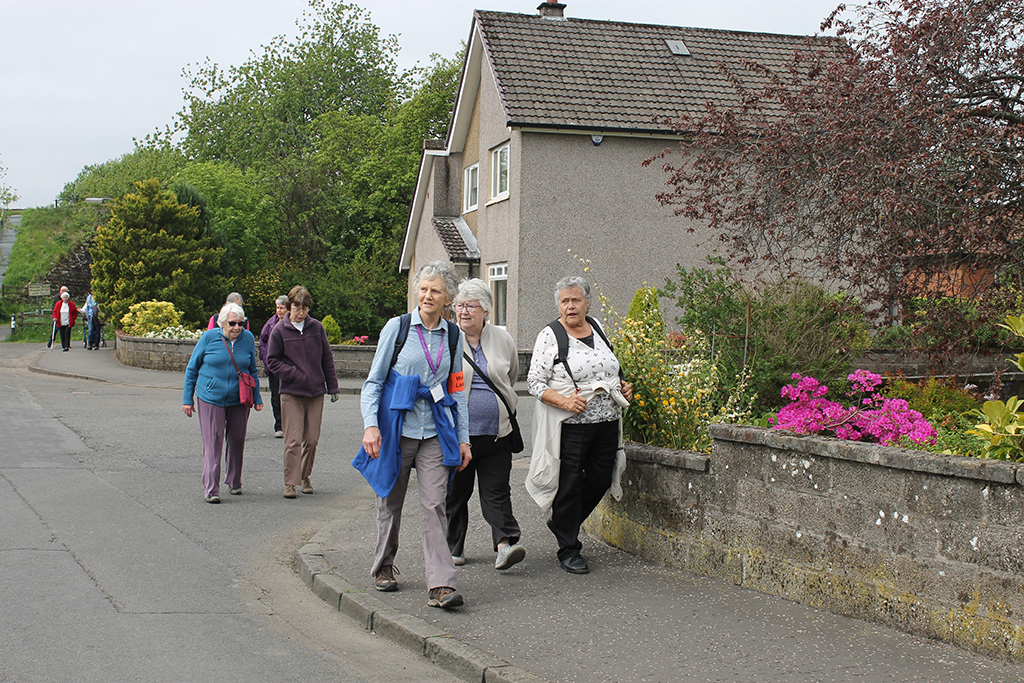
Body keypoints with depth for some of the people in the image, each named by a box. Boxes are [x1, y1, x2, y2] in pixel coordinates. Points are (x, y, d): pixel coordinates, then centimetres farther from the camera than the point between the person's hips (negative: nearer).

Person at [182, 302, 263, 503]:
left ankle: (234, 483, 28)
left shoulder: (248, 338, 2)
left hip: (239, 400, 3)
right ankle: (211, 489, -5)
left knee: (237, 441, 10)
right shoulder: (209, 337, -5)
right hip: (211, 398, -3)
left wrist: (257, 398, 13)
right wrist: (187, 399, 3)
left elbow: (252, 370, 16)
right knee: (212, 442, -7)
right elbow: (192, 369, 4)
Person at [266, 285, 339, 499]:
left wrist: (332, 386, 11)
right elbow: (272, 361, 3)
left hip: (315, 393, 3)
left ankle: (305, 477, 24)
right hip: (291, 393, -3)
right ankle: (290, 482, 1)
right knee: (293, 440, -7)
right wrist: (294, 374, -10)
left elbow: (327, 359, 12)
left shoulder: (316, 327, 5)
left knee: (311, 439, 7)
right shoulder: (279, 330, -2)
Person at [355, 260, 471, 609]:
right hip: (397, 429, -1)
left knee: (434, 505, -9)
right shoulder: (397, 327, 0)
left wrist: (463, 438, 10)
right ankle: (384, 568, 31)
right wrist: (371, 424, -12)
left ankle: (441, 585, -13)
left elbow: (457, 390, 15)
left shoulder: (453, 335, 8)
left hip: (435, 433, 1)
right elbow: (374, 380, 0)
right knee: (390, 502, 10)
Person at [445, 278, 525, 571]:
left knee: (497, 491, -3)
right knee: (455, 491, 7)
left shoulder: (502, 339, 6)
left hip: (496, 432, 2)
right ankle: (453, 547, 19)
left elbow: (512, 375, 23)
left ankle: (505, 544, -8)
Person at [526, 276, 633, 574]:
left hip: (607, 423, 6)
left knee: (601, 479, 11)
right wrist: (564, 401, -21)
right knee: (569, 484, -1)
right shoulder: (550, 336, -6)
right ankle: (568, 549, 13)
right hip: (570, 426, -6)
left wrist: (622, 387, 7)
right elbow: (535, 381, -9)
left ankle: (562, 524, 34)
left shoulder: (597, 328, 11)